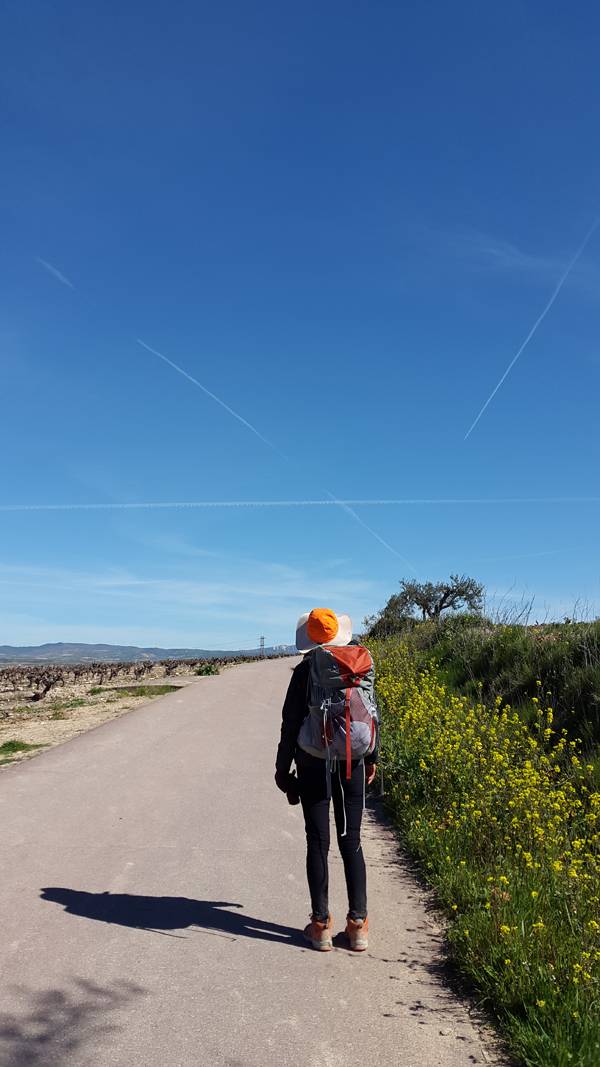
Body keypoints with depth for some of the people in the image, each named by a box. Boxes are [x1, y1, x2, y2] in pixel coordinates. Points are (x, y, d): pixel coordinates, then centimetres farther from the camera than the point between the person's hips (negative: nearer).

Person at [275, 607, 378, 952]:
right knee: (351, 842, 10)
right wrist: (373, 757, 18)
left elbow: (291, 723, -7)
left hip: (314, 765, -3)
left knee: (318, 843, 6)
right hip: (353, 763, 3)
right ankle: (358, 924, 13)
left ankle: (321, 924, 12)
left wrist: (283, 768, 2)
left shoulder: (305, 671, -9)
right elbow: (372, 715, 6)